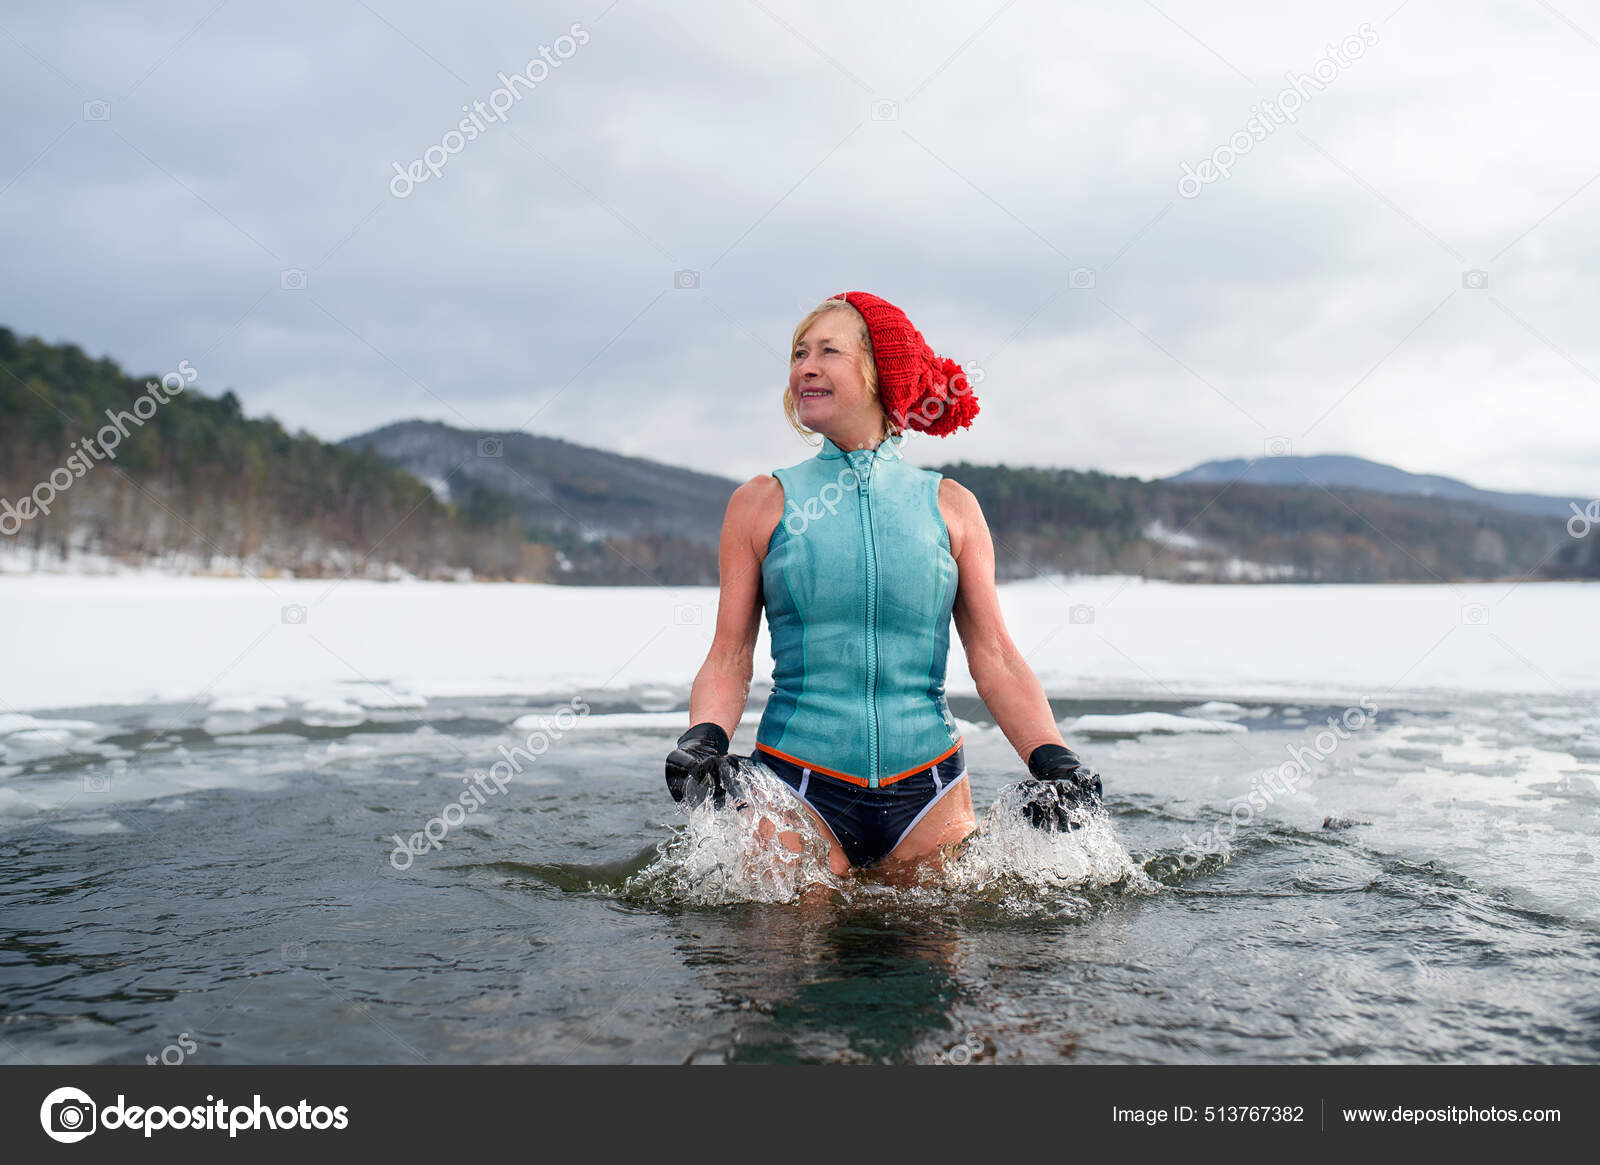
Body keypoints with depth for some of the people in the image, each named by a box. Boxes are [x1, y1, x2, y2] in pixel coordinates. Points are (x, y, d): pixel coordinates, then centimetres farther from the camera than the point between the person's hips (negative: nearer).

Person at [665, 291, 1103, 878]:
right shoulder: (761, 502, 4)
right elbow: (729, 659, 3)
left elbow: (995, 658, 4)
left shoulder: (949, 504, 5)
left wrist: (1052, 759, -10)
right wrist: (704, 739, -16)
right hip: (799, 789, -1)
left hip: (927, 792, 1)